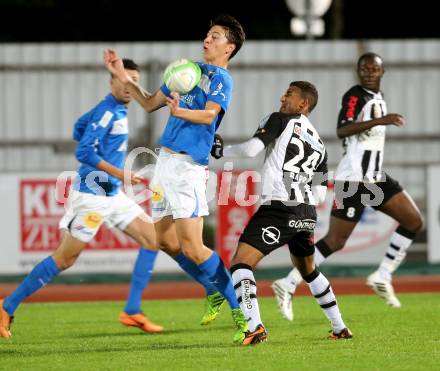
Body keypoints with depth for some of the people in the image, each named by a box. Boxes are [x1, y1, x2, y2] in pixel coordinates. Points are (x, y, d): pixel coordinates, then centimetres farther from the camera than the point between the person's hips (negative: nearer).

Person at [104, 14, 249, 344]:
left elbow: (209, 115, -25)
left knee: (192, 248, -15)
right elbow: (150, 104, 27)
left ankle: (239, 312, -8)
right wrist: (123, 76, 19)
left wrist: (180, 111, -42)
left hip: (188, 165, -9)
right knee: (165, 240, 12)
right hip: (165, 159, 9)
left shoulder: (221, 79, -6)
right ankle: (215, 293, 26)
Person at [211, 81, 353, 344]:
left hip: (279, 209, -7)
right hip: (307, 213, 7)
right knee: (308, 270, 28)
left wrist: (221, 151, 6)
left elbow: (251, 149, -9)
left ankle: (255, 327, -28)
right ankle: (340, 328, 31)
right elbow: (320, 194, 19)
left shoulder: (282, 120, 4)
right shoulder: (319, 144, 22)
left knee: (241, 263, -10)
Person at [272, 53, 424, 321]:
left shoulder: (379, 97, 15)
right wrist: (380, 121, -37)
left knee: (414, 221, 2)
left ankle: (382, 278, 8)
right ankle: (288, 285, -2)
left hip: (375, 178, 9)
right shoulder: (355, 96, -12)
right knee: (336, 241, -9)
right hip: (353, 178, -9)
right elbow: (342, 130, -29)